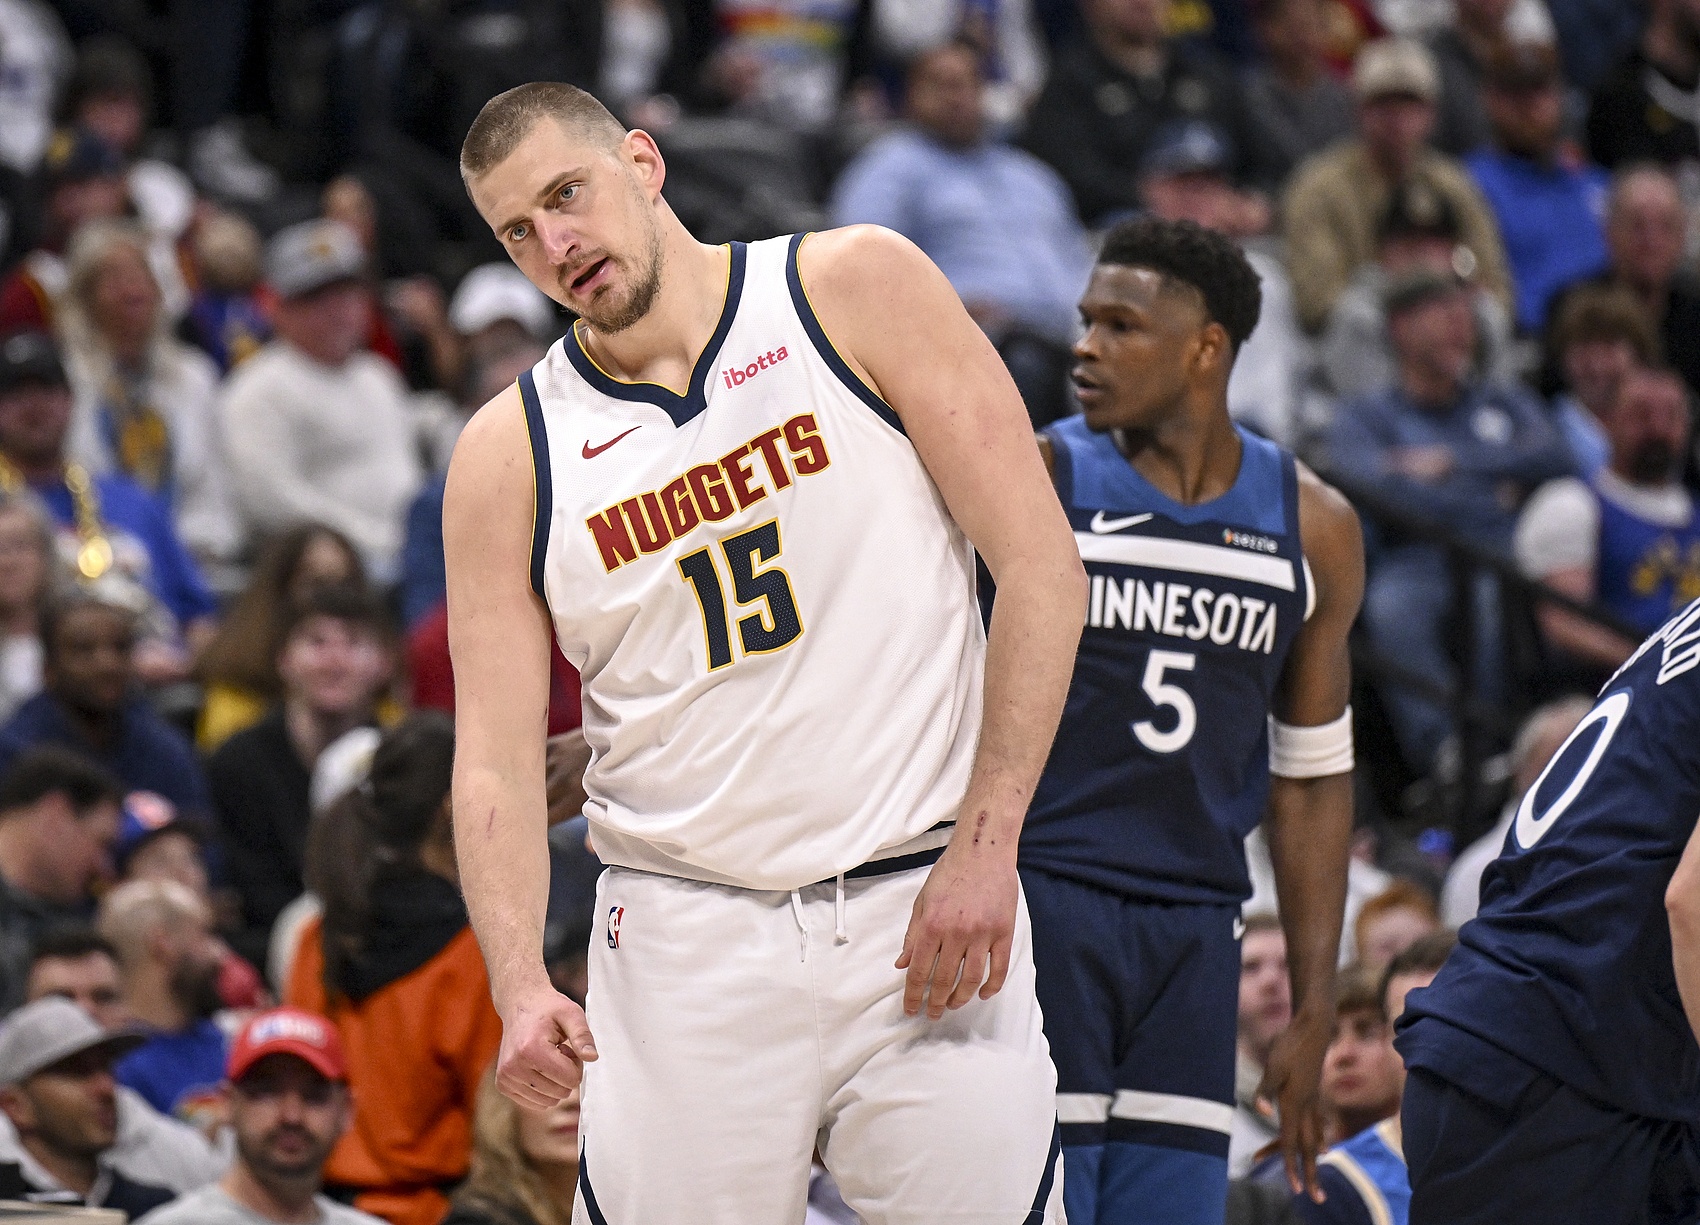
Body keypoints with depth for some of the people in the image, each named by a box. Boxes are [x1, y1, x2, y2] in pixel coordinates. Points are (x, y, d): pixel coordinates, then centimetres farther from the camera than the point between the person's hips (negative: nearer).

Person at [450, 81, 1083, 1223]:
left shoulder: (855, 290, 0)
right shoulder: (510, 456, 6)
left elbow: (1041, 568, -3)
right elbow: (496, 761, 2)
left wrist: (984, 845, -10)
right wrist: (522, 988, -16)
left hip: (927, 914, -1)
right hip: (686, 944, 1)